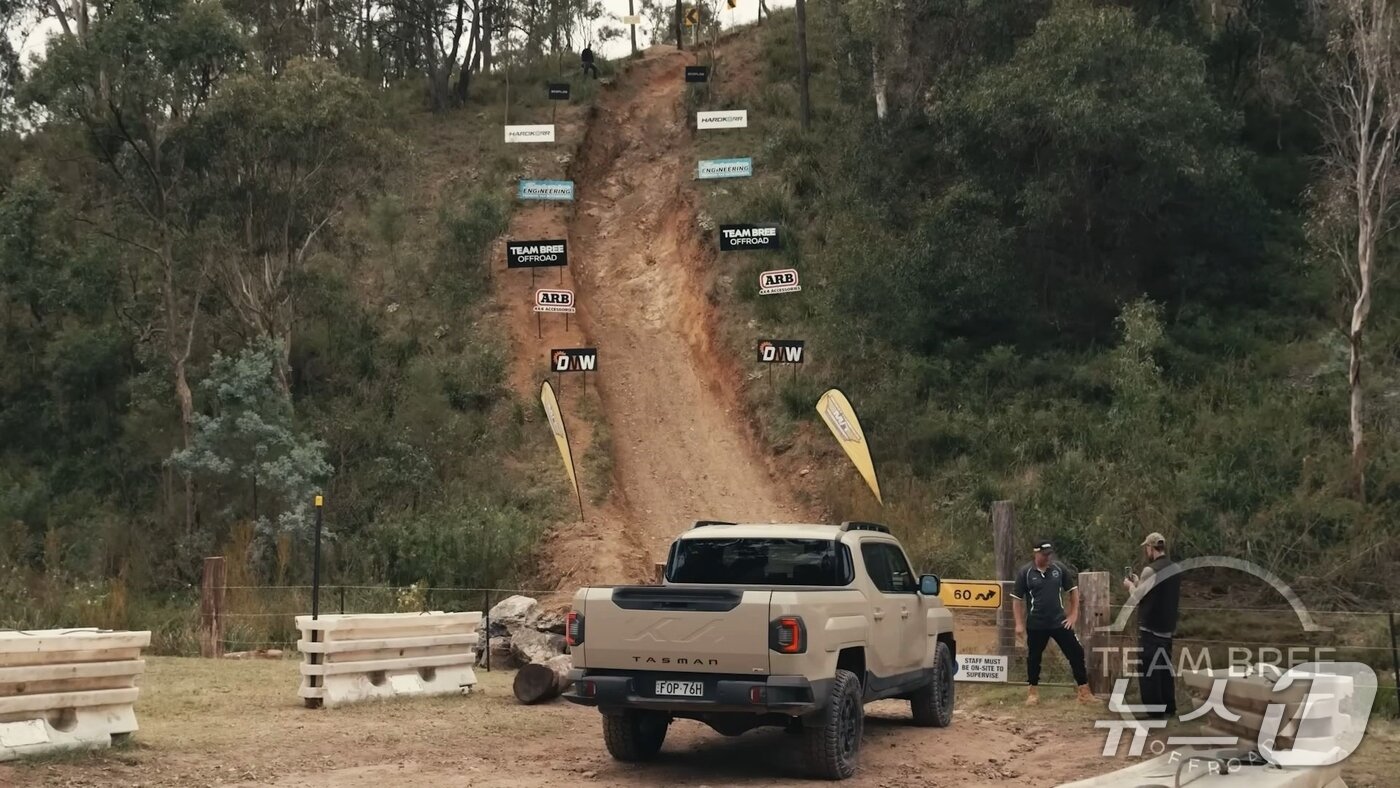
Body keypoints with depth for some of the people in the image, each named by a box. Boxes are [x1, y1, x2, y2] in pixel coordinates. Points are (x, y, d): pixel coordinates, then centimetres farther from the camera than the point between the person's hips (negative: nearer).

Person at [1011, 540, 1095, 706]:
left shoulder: (1059, 568, -2)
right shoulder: (1025, 572, -7)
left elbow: (1073, 590, 8)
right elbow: (1017, 599, -2)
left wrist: (1074, 614, 2)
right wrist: (1019, 623, -6)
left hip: (1060, 621, 1)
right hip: (1036, 624, -1)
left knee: (1076, 653, -2)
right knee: (1033, 657, 8)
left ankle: (1084, 691, 5)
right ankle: (1033, 692, 24)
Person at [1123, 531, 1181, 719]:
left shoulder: (1151, 570, -18)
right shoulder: (1174, 569, 8)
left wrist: (1130, 585, 6)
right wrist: (1139, 583, 17)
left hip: (1150, 628, -8)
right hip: (1167, 627, 8)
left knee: (1148, 669, -1)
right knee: (1165, 667, 17)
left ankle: (1155, 711, -1)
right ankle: (1169, 708, 22)